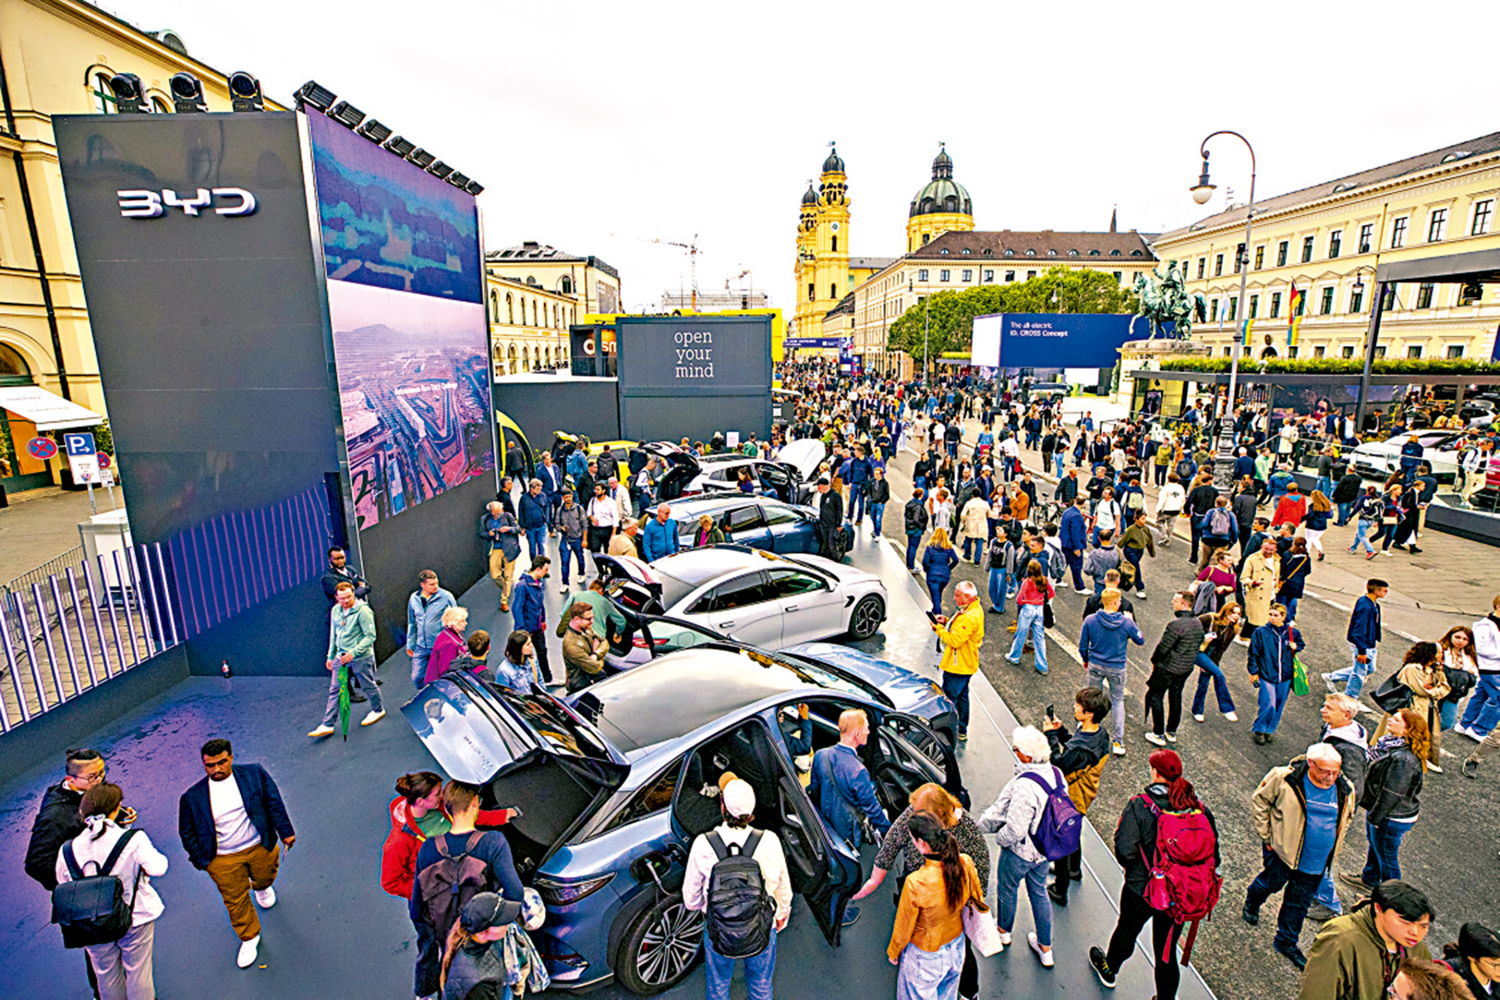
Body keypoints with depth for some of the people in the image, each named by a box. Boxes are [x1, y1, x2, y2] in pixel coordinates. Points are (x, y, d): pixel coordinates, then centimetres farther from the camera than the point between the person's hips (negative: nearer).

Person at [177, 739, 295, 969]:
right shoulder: (193, 797, -12)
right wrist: (200, 859, 0)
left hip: (260, 847, 0)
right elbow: (186, 831, 2)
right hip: (224, 860, 0)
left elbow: (274, 802, -5)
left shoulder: (254, 774, -12)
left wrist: (285, 832, -4)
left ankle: (261, 888, 61)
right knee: (235, 900, 12)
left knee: (265, 878, 22)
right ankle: (249, 937, 37)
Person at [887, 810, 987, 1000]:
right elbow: (978, 900, -3)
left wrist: (893, 952, 0)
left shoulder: (915, 883, -37)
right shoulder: (965, 863, -25)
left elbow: (904, 928, -20)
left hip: (926, 957, -4)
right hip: (956, 947, 4)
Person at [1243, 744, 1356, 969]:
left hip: (1316, 860, 4)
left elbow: (1346, 818, 13)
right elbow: (1259, 801, -9)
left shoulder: (1345, 790, -9)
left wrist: (1333, 847, 10)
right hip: (1282, 850, -4)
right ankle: (1252, 902, 48)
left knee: (1299, 902, 15)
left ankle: (1286, 942, 34)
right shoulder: (1285, 779, -22)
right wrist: (1266, 836, -8)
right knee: (1272, 883, 15)